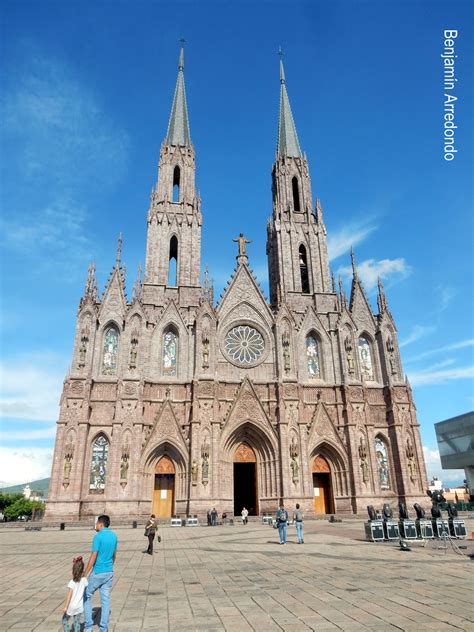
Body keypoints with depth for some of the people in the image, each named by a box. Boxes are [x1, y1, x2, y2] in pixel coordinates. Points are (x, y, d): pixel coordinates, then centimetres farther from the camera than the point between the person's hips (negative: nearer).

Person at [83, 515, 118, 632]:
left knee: (87, 596, 15)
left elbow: (93, 557, -18)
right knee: (106, 600, 10)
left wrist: (85, 574, -10)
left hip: (97, 573, -6)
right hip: (109, 572, 6)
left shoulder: (98, 536, -17)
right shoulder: (114, 536, 5)